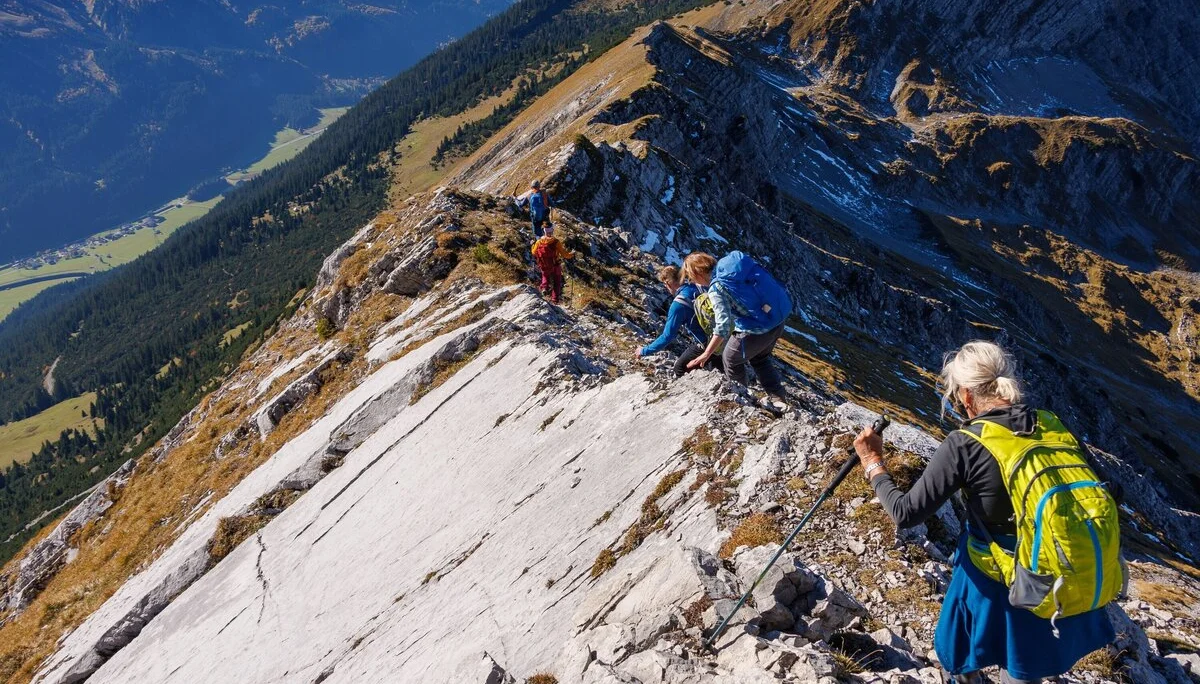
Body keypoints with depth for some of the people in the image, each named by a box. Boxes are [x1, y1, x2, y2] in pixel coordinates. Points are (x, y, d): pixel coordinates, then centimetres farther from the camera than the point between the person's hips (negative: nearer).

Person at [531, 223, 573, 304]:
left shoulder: (539, 241, -12)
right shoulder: (556, 242, -22)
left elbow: (534, 252, 4)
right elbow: (564, 254, -20)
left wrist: (533, 245, 25)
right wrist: (571, 255, 1)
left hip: (544, 267, 2)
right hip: (555, 267, -2)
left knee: (545, 276, 35)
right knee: (557, 282, 19)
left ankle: (545, 287, 12)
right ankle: (555, 298, 16)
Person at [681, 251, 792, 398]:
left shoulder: (716, 289, -17)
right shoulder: (735, 259, 3)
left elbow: (723, 326, -24)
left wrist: (705, 355, -20)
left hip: (758, 328, -8)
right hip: (779, 317, 8)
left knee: (731, 360, 19)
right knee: (759, 358, 31)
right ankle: (778, 398, 34)